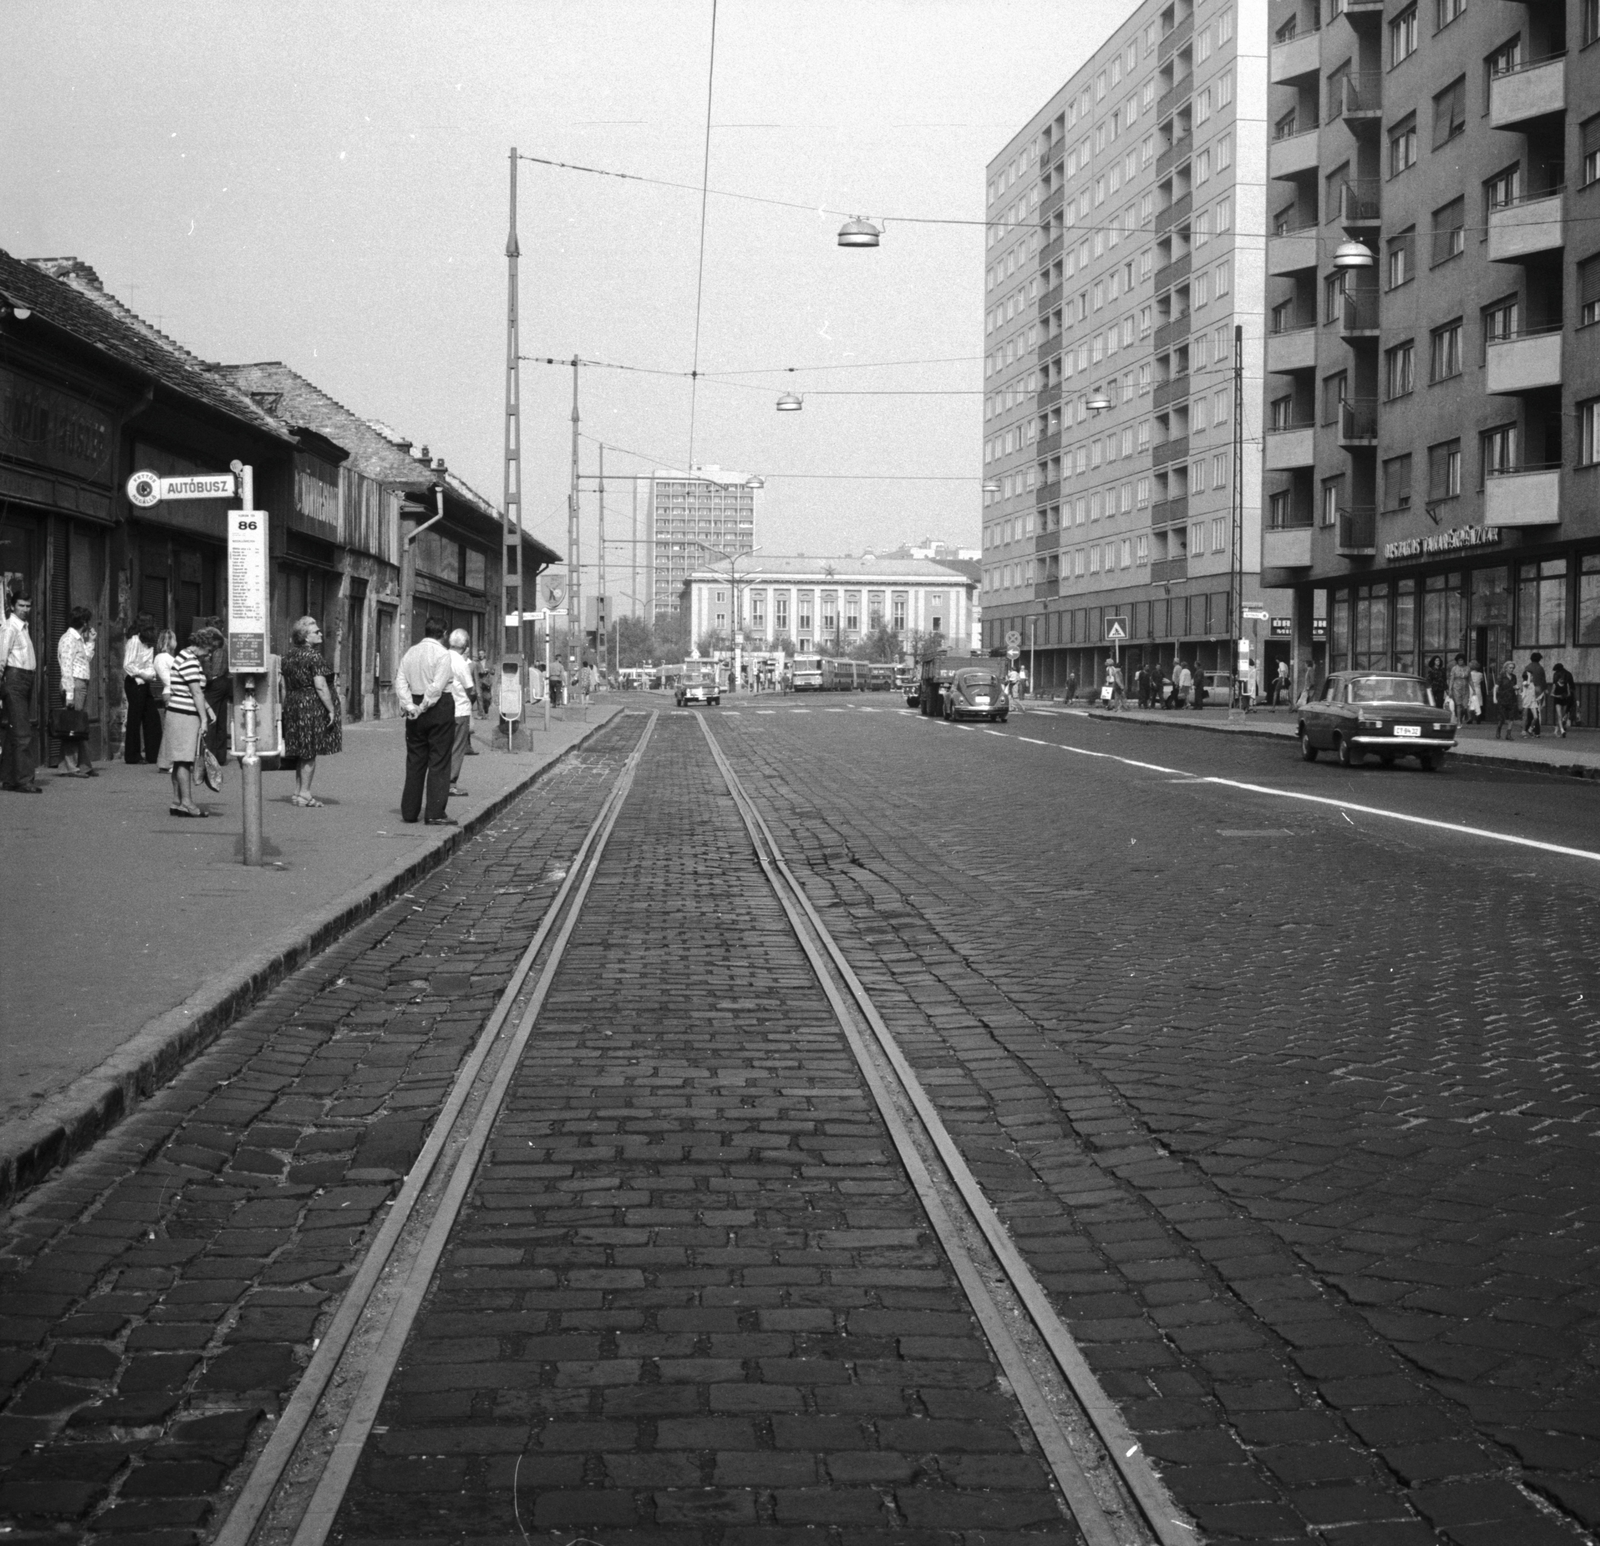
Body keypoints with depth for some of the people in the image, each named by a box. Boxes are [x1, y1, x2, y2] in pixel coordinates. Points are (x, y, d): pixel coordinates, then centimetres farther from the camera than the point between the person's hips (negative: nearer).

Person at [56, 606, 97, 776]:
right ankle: (70, 768, -7)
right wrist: (69, 693, -20)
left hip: (83, 685, 9)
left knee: (82, 728, 12)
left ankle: (84, 765, 17)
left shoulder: (79, 639, 19)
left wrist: (90, 641, 18)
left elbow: (88, 659, 20)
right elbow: (66, 668, -15)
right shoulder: (69, 639, -9)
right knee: (72, 729, -8)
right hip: (74, 685, -9)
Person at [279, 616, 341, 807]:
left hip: (292, 705, 7)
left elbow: (283, 687, 13)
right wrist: (331, 710, -12)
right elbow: (320, 687, -17)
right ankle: (304, 794, 2)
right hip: (312, 706, -7)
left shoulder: (288, 657, 10)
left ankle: (298, 792, 20)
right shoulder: (314, 657, -13)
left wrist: (285, 708, 20)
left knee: (302, 753, 16)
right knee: (310, 753, 0)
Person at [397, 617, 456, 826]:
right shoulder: (442, 653, -9)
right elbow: (437, 686, -18)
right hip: (440, 707, -6)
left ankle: (409, 811, 16)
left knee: (415, 761, 13)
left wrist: (409, 705, -7)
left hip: (414, 708, 6)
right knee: (439, 762, -2)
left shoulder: (410, 653, 9)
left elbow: (401, 682, 1)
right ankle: (435, 814, -4)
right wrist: (424, 707, -11)